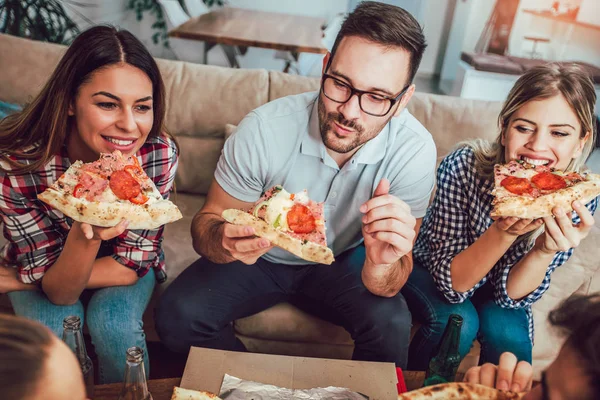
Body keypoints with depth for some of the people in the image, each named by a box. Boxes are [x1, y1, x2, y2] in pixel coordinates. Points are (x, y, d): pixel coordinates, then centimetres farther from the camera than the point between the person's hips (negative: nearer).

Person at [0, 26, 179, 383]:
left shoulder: (160, 154, -31)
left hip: (123, 263, 0)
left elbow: (131, 265, -20)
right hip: (44, 269, 0)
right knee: (54, 327, -27)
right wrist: (85, 234, -47)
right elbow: (58, 291, -26)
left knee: (113, 322, -27)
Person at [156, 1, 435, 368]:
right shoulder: (263, 130, -27)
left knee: (391, 323, -27)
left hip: (341, 261, 0)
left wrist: (381, 264, -46)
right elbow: (208, 221, -16)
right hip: (261, 257, 1)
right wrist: (225, 240, -41)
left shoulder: (414, 150, -25)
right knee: (177, 315, -20)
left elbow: (389, 283, -21)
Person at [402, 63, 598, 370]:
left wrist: (546, 250, -39)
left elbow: (511, 293, -20)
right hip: (430, 271, -2)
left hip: (493, 292, 2)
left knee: (508, 332, -27)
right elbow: (451, 282, -28)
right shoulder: (463, 167, -31)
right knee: (458, 321, -30)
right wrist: (504, 231, -44)